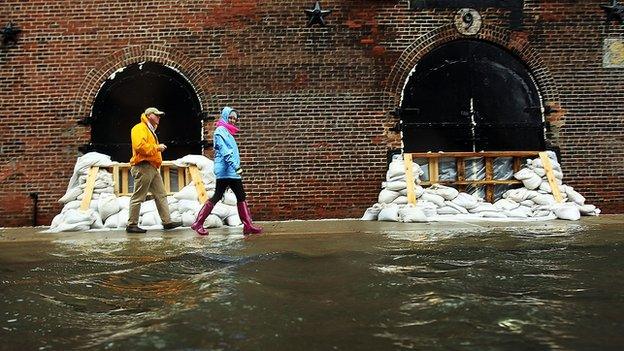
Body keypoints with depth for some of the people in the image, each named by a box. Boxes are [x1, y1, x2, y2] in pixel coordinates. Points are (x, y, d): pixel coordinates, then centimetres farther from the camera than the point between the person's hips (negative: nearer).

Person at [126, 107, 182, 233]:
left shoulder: (150, 130, 26)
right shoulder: (140, 128, -7)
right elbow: (140, 145, -22)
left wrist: (158, 148, 12)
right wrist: (157, 148, -15)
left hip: (152, 168, 10)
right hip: (143, 167, -10)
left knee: (161, 195, 7)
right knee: (138, 197, -6)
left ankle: (167, 222, 9)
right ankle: (132, 225, 0)